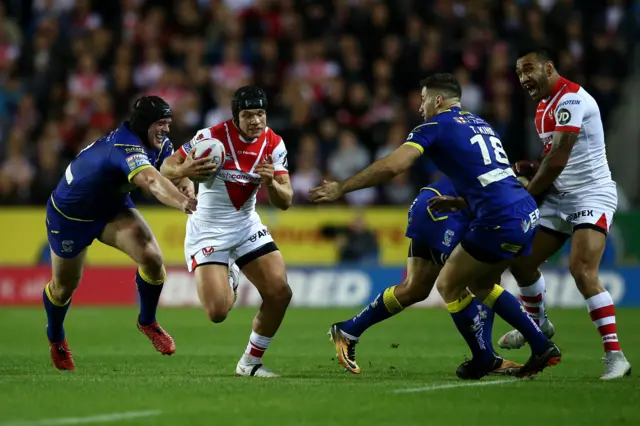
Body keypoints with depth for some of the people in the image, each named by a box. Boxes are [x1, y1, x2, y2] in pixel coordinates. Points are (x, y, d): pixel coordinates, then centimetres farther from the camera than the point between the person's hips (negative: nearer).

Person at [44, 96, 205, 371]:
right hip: (69, 214, -6)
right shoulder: (126, 147, -39)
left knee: (152, 257, -17)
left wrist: (184, 185, -48)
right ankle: (55, 338, 42)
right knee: (64, 286, 10)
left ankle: (147, 322, 8)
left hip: (113, 208, 6)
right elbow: (151, 182, -56)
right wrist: (182, 203, -74)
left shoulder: (159, 144, -12)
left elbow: (172, 169, -23)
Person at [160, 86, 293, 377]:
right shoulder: (212, 137, -19)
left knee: (280, 293, -9)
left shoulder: (273, 144, -6)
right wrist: (185, 171, -35)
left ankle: (250, 363, 11)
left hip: (247, 226, 4)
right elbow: (166, 168, -12)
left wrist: (271, 182, -28)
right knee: (217, 312, -16)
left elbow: (285, 202, -6)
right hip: (208, 230, -4)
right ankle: (226, 287, 24)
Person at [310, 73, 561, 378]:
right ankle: (543, 348, 21)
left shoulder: (436, 126, 0)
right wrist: (460, 202, 21)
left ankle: (486, 363, 14)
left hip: (501, 222, -8)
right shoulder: (480, 124, 25)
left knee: (448, 285, 9)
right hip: (527, 213, 8)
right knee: (480, 284, 25)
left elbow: (392, 166, -12)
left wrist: (340, 188, -7)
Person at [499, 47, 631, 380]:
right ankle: (537, 324, 36)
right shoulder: (543, 107, 13)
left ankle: (615, 356, -21)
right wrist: (534, 169, 1)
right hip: (559, 198, 10)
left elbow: (558, 159, -23)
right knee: (521, 261, 10)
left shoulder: (571, 99, -18)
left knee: (582, 271, -24)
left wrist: (528, 193, -9)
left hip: (592, 196, -10)